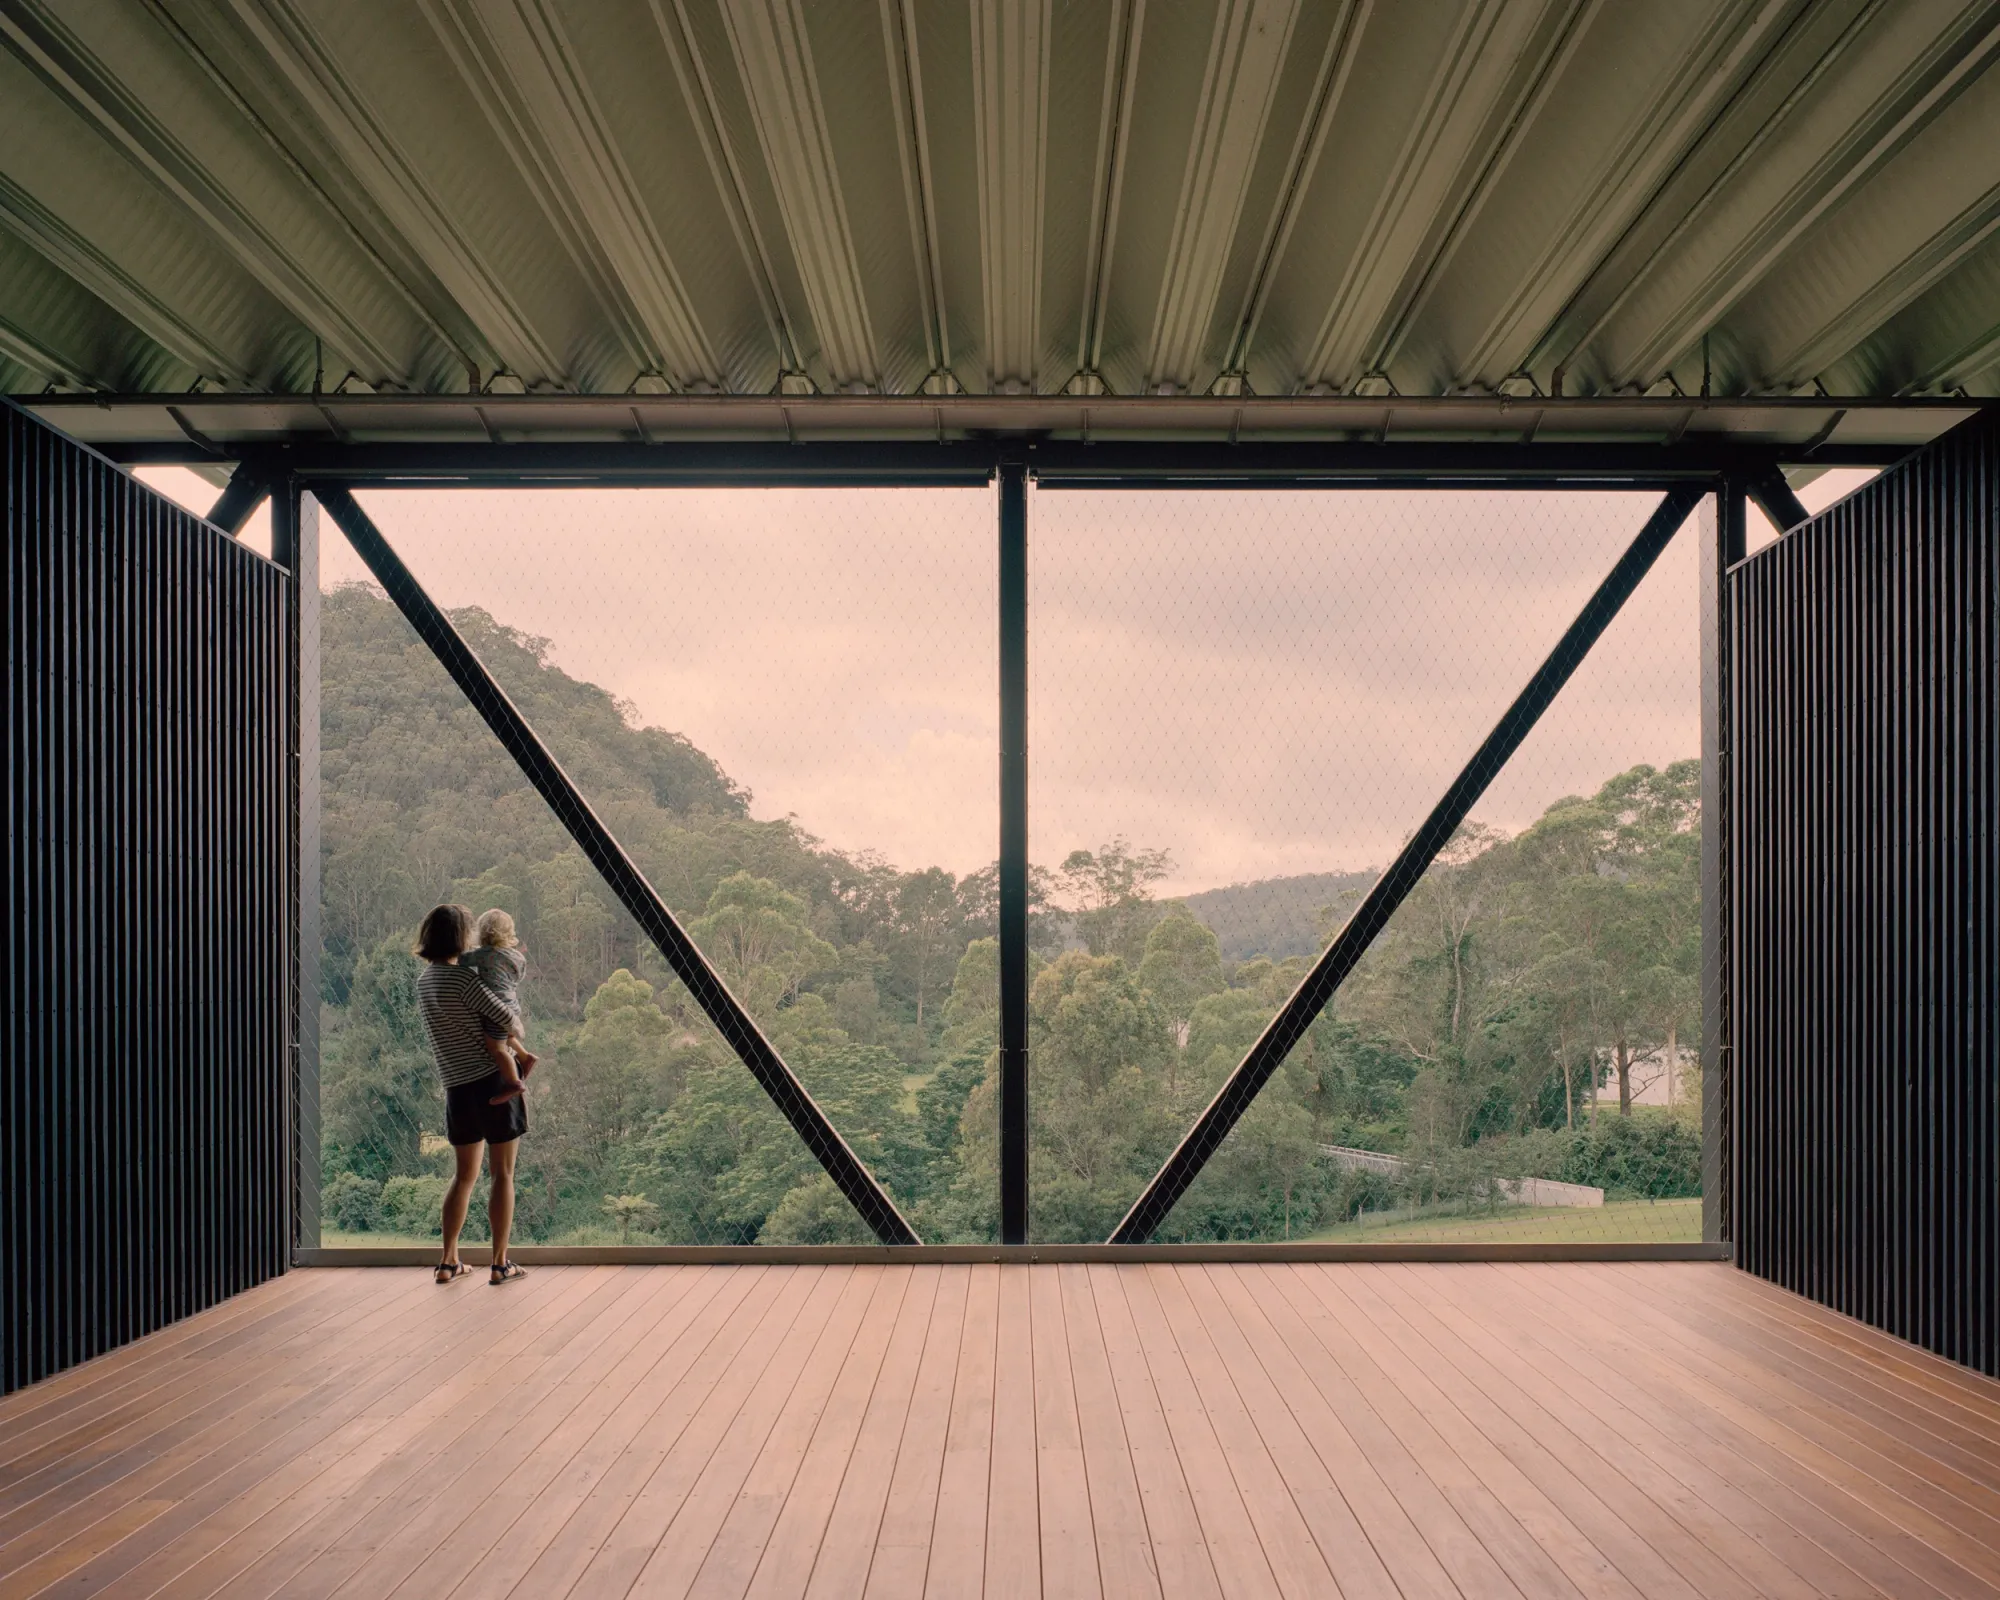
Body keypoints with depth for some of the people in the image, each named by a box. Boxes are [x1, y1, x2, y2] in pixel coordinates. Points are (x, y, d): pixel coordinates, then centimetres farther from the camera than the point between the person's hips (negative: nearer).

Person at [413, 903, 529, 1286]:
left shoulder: (423, 980, 10)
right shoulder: (463, 977, -15)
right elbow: (504, 1019, -16)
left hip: (457, 1089, 7)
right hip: (493, 1081, -7)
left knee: (464, 1175, 18)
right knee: (502, 1174, 2)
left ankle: (449, 1261, 18)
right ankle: (500, 1264, 5)